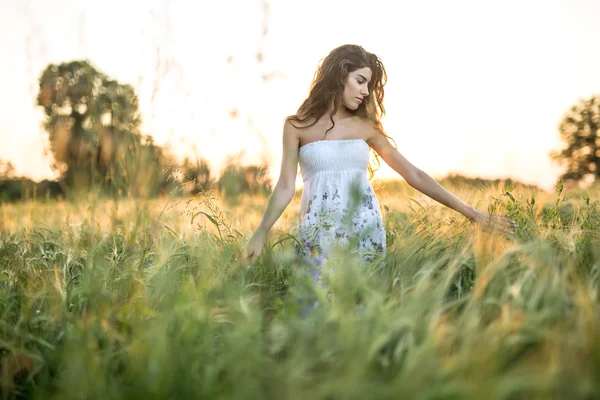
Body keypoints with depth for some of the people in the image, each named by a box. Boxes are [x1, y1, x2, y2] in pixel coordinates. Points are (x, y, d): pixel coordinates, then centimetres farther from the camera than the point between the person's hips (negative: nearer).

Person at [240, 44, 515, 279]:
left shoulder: (365, 127, 9)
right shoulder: (297, 126, 5)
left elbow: (414, 175, 9)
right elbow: (286, 187, 1)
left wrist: (470, 212, 7)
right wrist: (260, 235, -10)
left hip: (366, 235, 2)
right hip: (318, 236, -2)